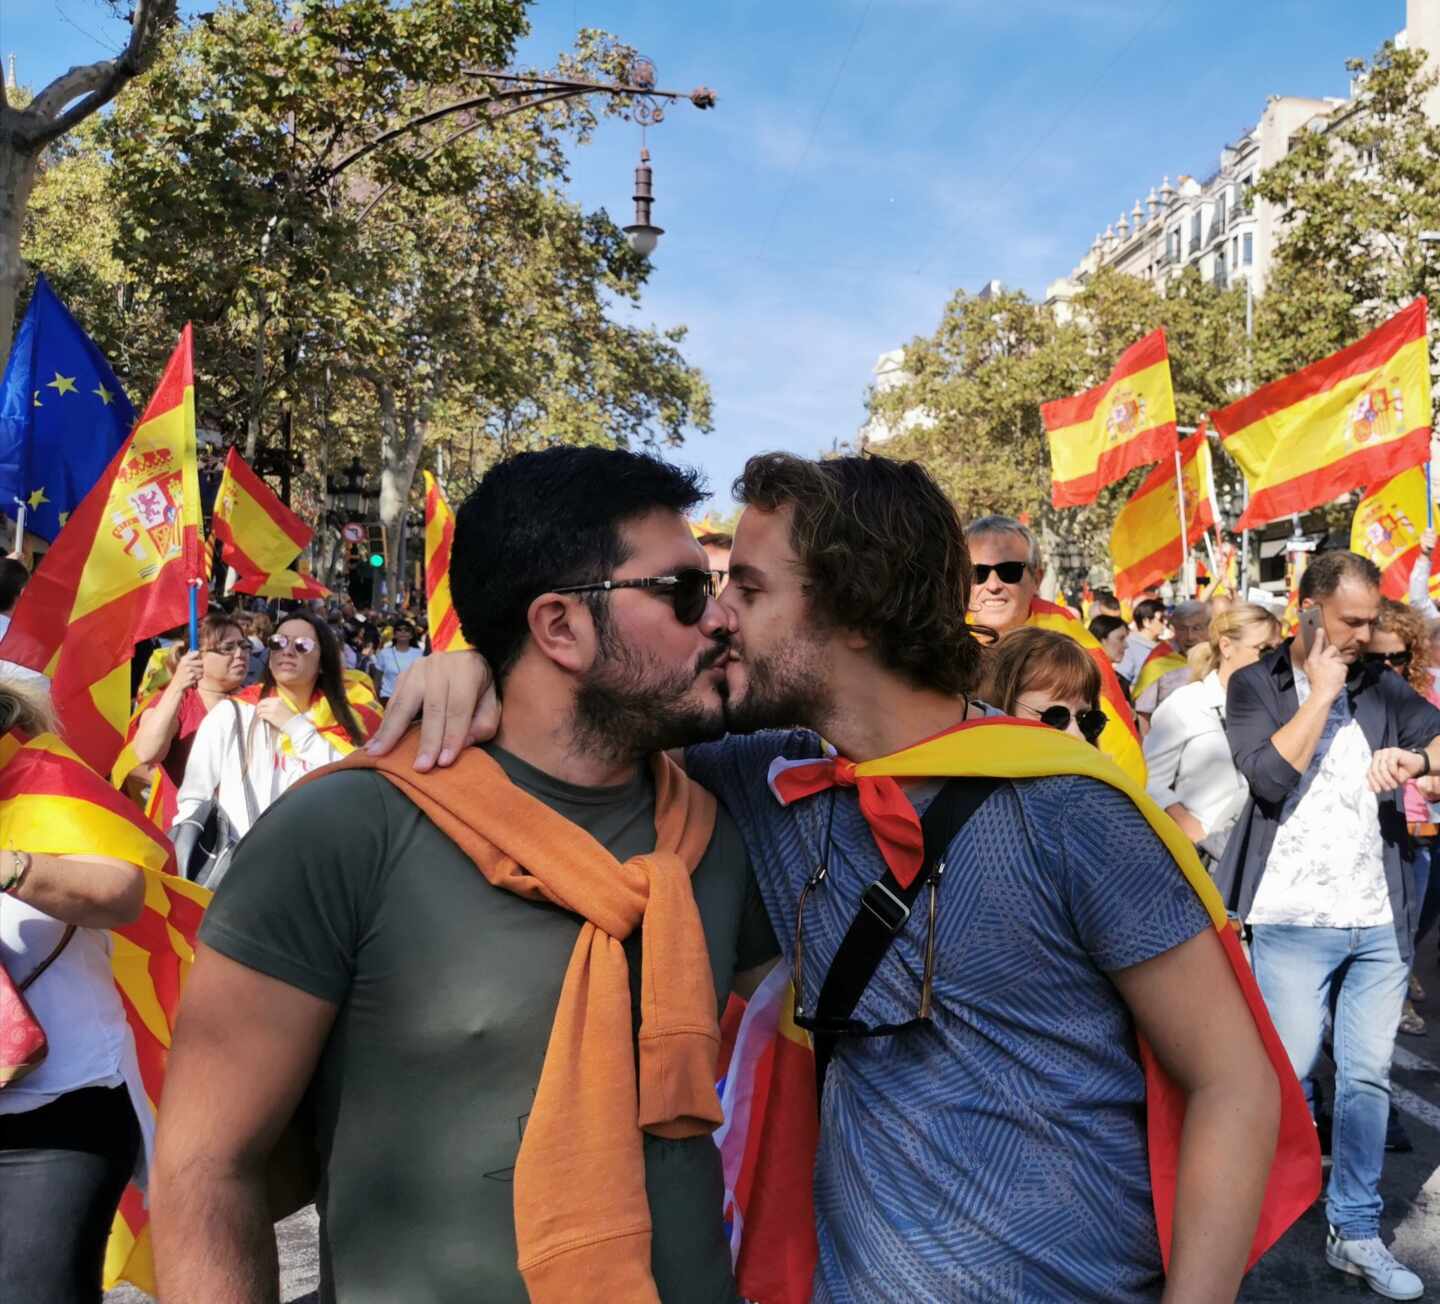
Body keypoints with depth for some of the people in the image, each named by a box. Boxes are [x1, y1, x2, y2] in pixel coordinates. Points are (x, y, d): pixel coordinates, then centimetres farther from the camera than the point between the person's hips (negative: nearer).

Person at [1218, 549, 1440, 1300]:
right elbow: (1268, 776, -16)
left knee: (1368, 1077, 9)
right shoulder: (1254, 686, -1)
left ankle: (1356, 1232, 21)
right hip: (1294, 923, -4)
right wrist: (1322, 694, -11)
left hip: (1379, 922, 4)